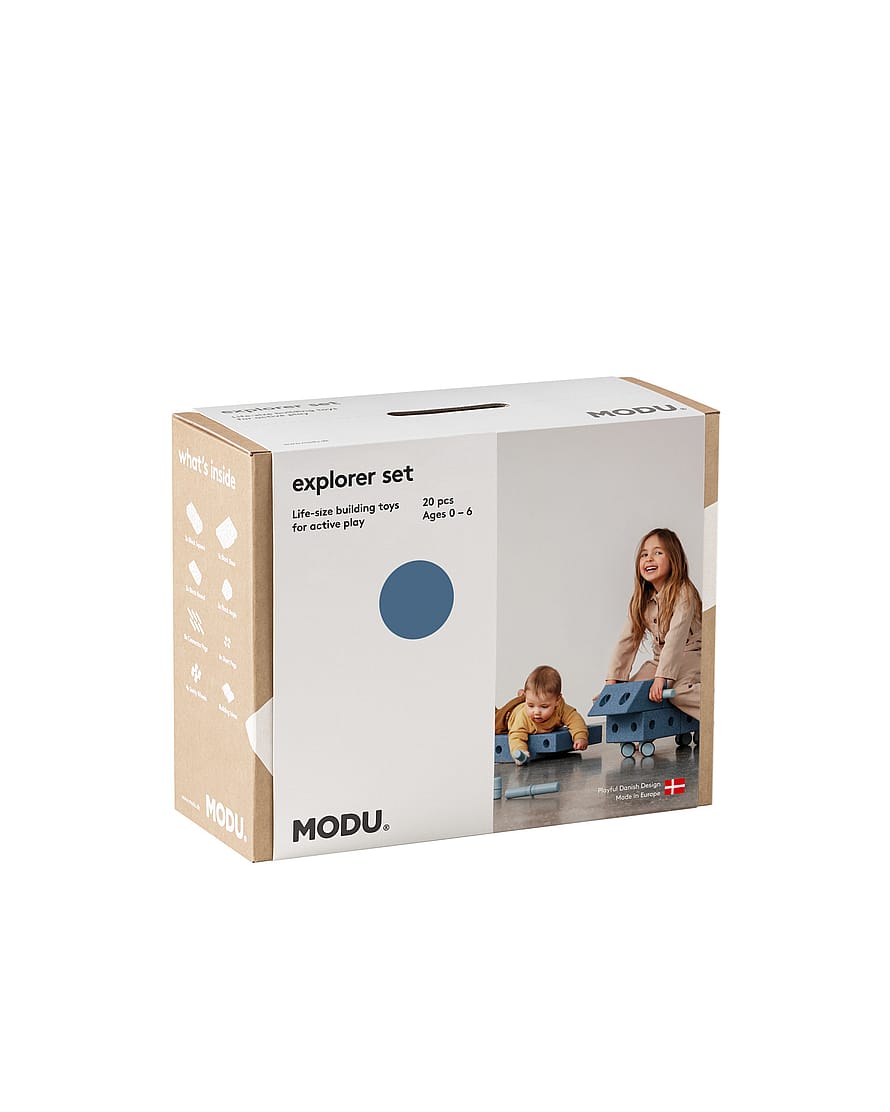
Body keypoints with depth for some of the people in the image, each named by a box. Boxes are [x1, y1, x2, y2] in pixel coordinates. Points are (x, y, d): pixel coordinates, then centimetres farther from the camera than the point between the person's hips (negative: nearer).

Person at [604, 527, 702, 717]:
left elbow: (676, 637, -27)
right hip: (661, 659, 8)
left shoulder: (683, 593, -17)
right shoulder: (641, 601, 5)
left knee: (677, 691, -35)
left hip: (689, 656, -8)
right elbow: (627, 641, 3)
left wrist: (661, 677, -37)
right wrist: (612, 680, -6)